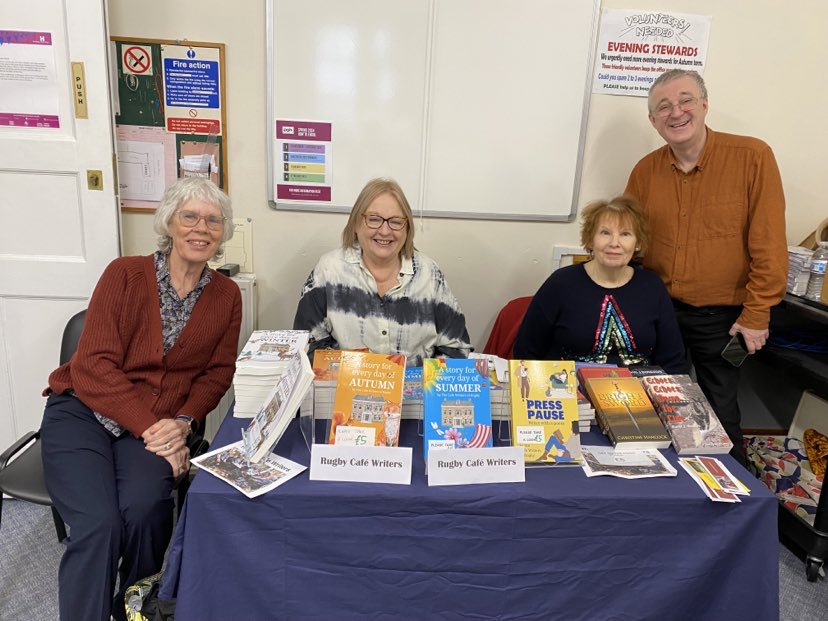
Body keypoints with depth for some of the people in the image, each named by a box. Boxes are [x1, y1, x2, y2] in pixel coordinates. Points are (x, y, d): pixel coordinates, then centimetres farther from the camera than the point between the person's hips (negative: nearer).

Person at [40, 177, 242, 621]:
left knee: (144, 506, -24)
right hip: (84, 413, -1)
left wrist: (182, 422, -12)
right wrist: (150, 427, -20)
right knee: (98, 524, -25)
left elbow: (217, 373, 6)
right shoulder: (125, 274, -5)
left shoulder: (226, 295, 4)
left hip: (162, 426, 2)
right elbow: (93, 367, -11)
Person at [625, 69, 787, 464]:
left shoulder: (752, 157, -13)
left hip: (721, 316, -3)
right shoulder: (645, 171, -2)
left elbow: (769, 245, -13)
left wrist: (756, 316, -12)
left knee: (720, 413, 11)